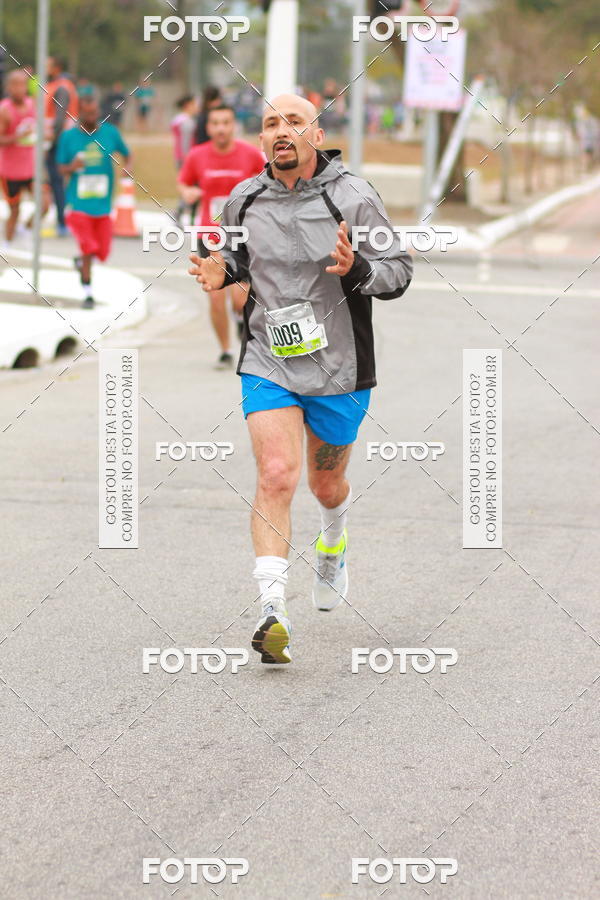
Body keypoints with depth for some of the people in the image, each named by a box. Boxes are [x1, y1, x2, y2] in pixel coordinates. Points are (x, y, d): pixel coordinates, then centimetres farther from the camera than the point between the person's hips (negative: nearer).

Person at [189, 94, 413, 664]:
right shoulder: (243, 201, 0)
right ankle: (272, 612, -23)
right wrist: (221, 272, -3)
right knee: (276, 474, -18)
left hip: (338, 366, 0)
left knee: (326, 483, 18)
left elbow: (399, 271, -5)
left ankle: (333, 543, 55)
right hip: (267, 365, 0)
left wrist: (357, 269, -26)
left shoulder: (353, 198, -10)